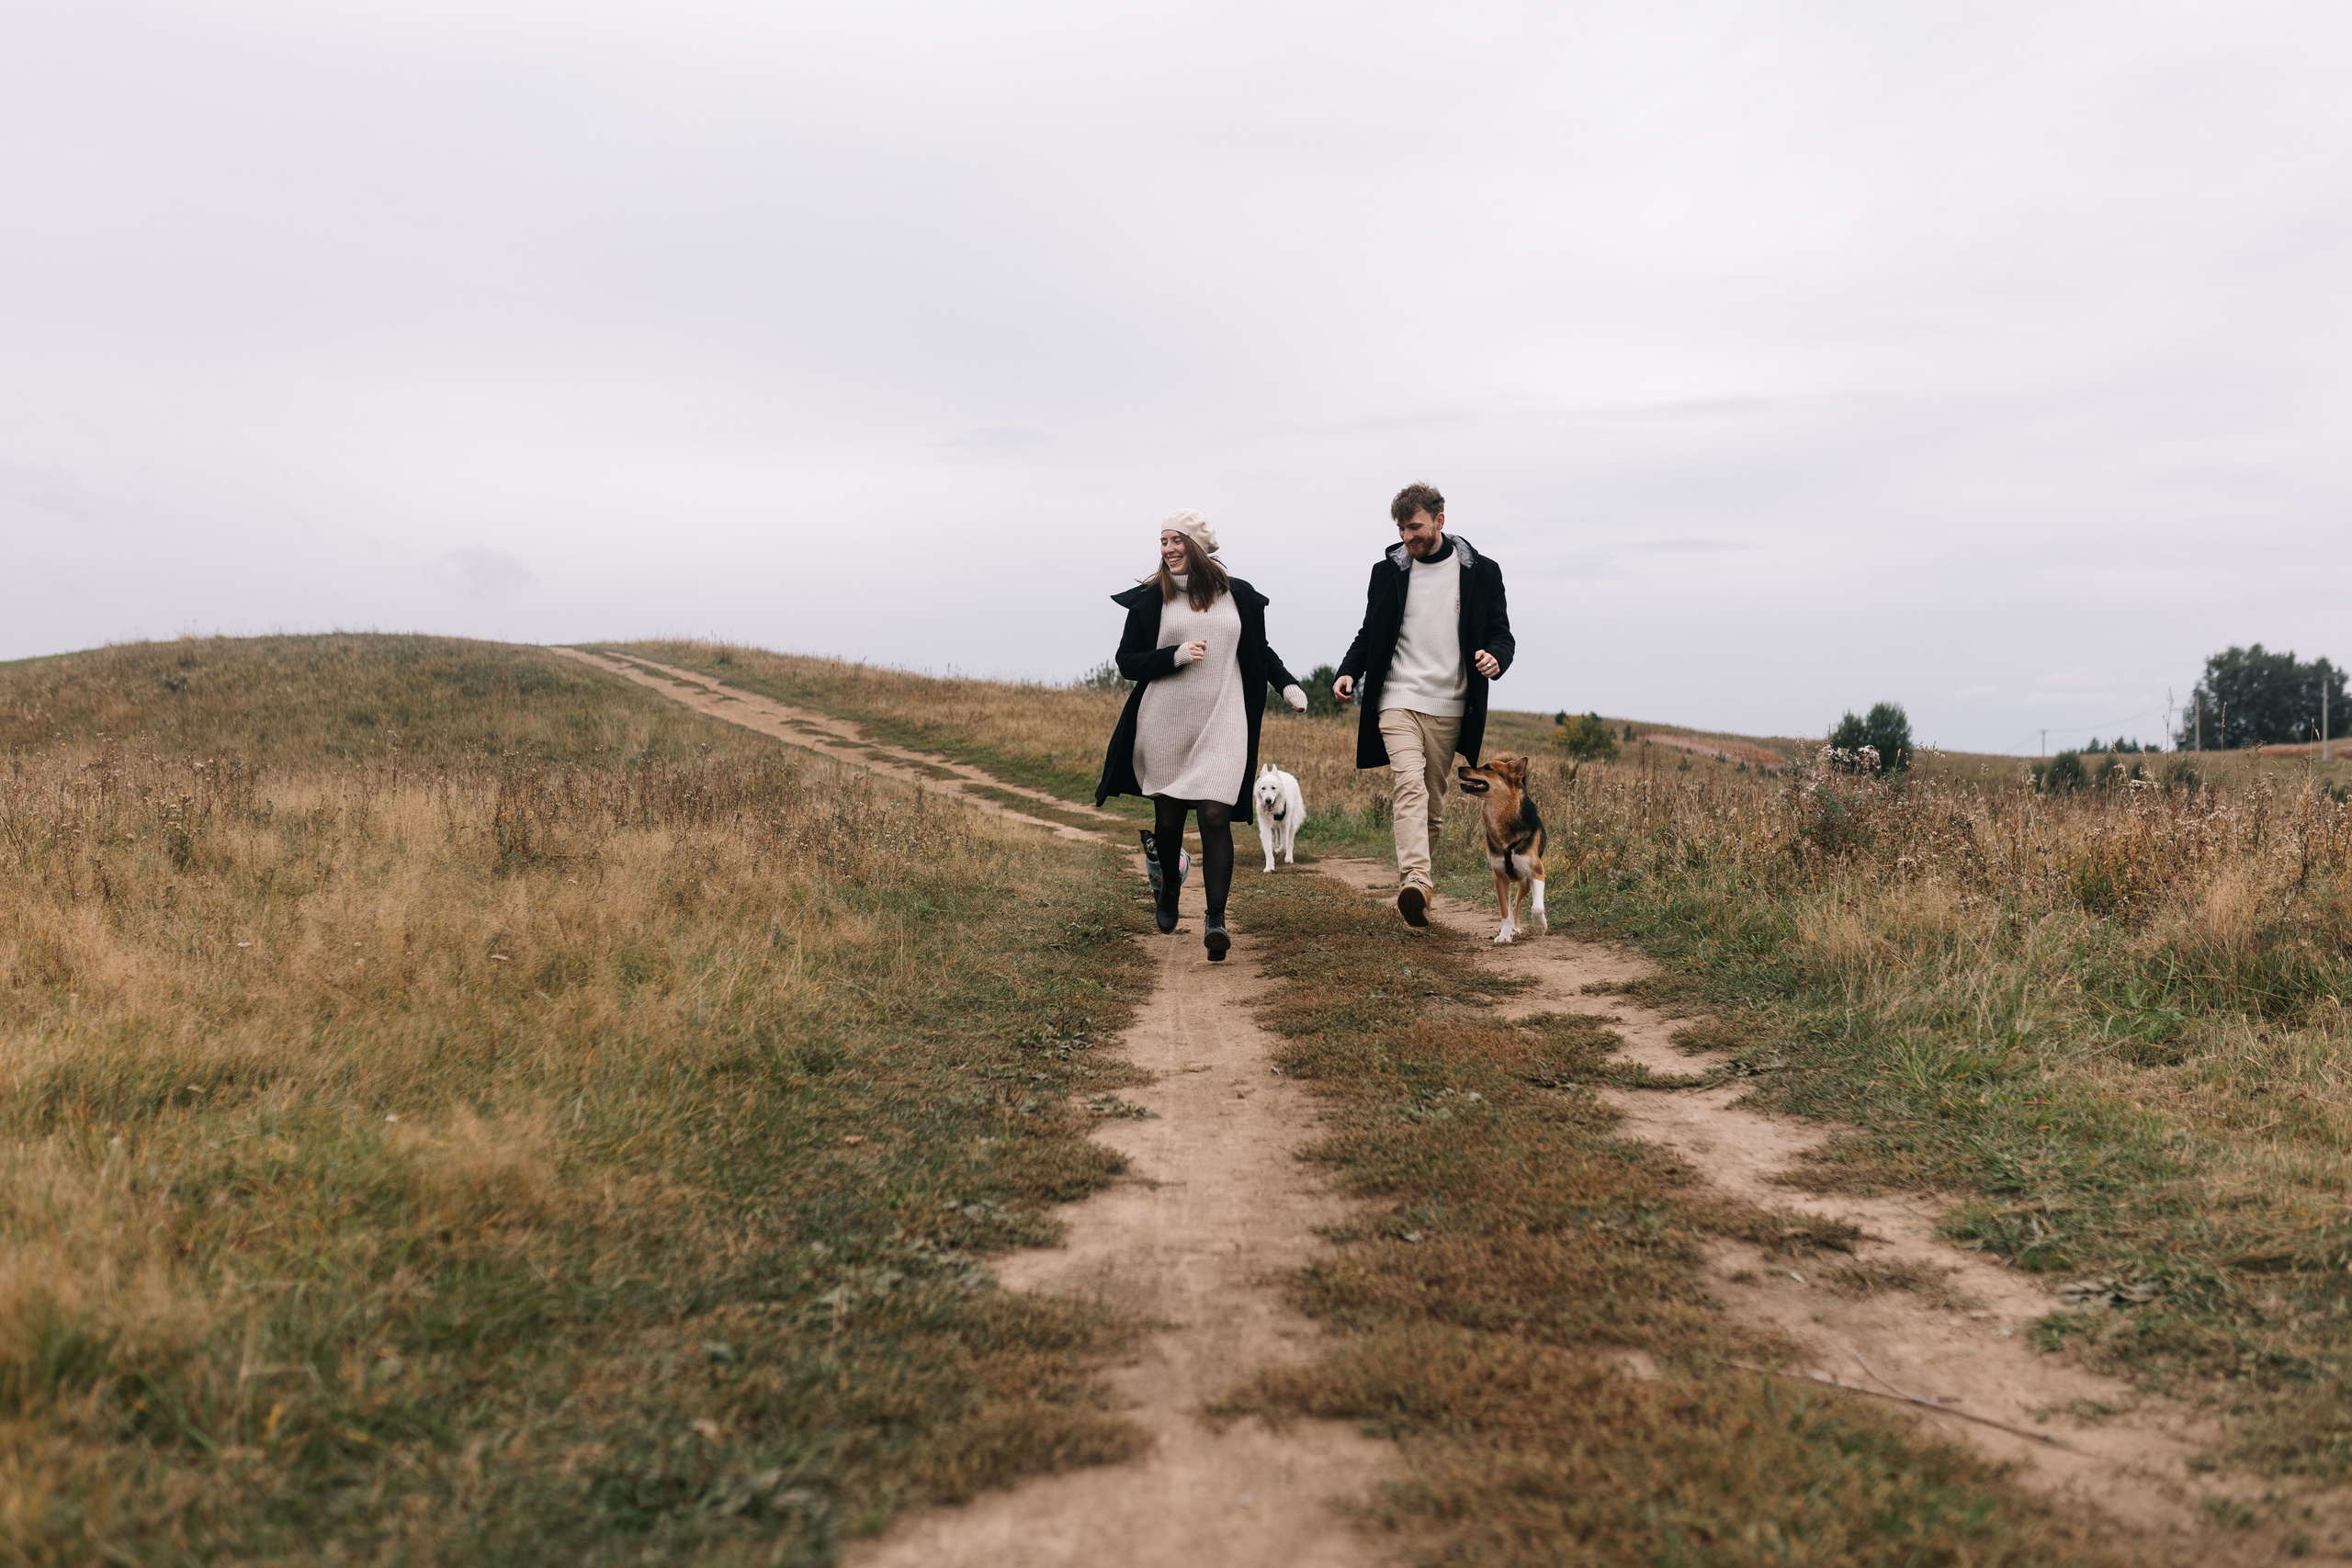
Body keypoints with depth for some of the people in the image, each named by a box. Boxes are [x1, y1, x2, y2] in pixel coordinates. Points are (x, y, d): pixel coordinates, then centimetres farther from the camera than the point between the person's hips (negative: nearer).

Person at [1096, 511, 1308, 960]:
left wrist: (1288, 685, 6)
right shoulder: (1152, 598, 2)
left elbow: (1260, 651, 20)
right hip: (1165, 725, 1)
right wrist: (1177, 656, -13)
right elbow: (1127, 661, 1)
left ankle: (1216, 919, -16)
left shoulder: (1238, 596, 7)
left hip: (1221, 725, -1)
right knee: (1168, 817, 11)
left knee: (1215, 817, -14)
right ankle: (1168, 892, 40)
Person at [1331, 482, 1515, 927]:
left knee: (1434, 805, 6)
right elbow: (1370, 634, 17)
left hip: (1448, 707, 1)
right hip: (1398, 700, -1)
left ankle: (1416, 883, 20)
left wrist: (1496, 658, -15)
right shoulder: (1388, 571, 9)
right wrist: (1349, 672, -2)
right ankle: (1415, 883, -35)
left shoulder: (1480, 572, 4)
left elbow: (1501, 635, 9)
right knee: (1411, 786, -21)